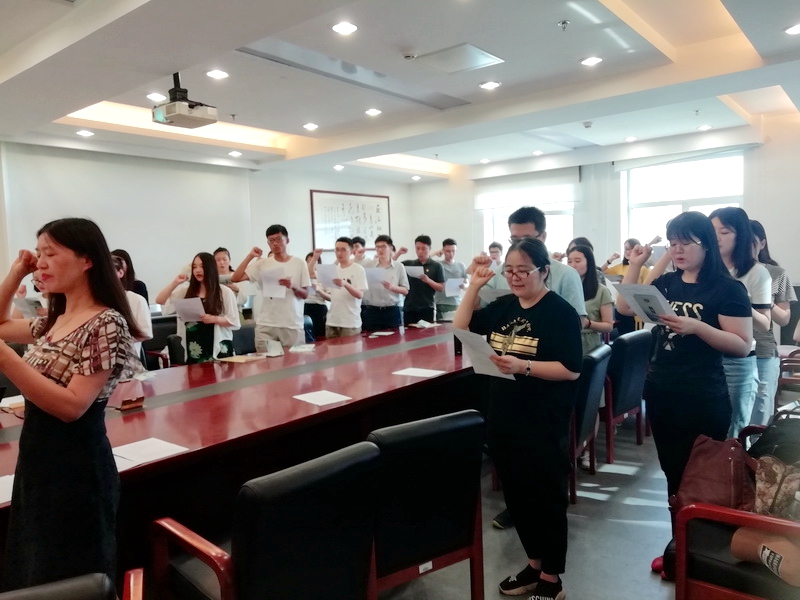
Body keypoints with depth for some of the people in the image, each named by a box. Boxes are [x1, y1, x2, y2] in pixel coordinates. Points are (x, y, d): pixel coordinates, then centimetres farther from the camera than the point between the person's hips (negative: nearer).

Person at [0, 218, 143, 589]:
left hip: (76, 467, -8)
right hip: (36, 462, 8)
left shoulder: (107, 324, -19)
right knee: (36, 577, 23)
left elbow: (72, 406, -25)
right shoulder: (54, 321, 7)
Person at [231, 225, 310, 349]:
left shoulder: (299, 264, 1)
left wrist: (293, 287, -17)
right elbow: (235, 278, -3)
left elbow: (305, 295, 3)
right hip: (266, 325, 1)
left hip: (292, 325, -1)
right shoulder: (262, 263, 4)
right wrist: (250, 256, -4)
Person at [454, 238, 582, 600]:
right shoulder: (503, 306, 7)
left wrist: (524, 367, -28)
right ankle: (534, 565, 36)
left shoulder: (561, 312, -12)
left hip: (543, 425, -7)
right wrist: (474, 287, 1)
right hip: (503, 419, 7)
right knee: (516, 496, 17)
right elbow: (460, 329, 10)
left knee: (545, 499, 7)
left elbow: (572, 370, -16)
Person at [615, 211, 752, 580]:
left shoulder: (727, 288, -9)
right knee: (673, 474, 16)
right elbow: (624, 309, 8)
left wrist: (697, 327, -26)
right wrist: (635, 266, 1)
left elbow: (743, 345, -13)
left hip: (703, 399, -5)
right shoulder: (665, 283, 7)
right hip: (660, 393, 6)